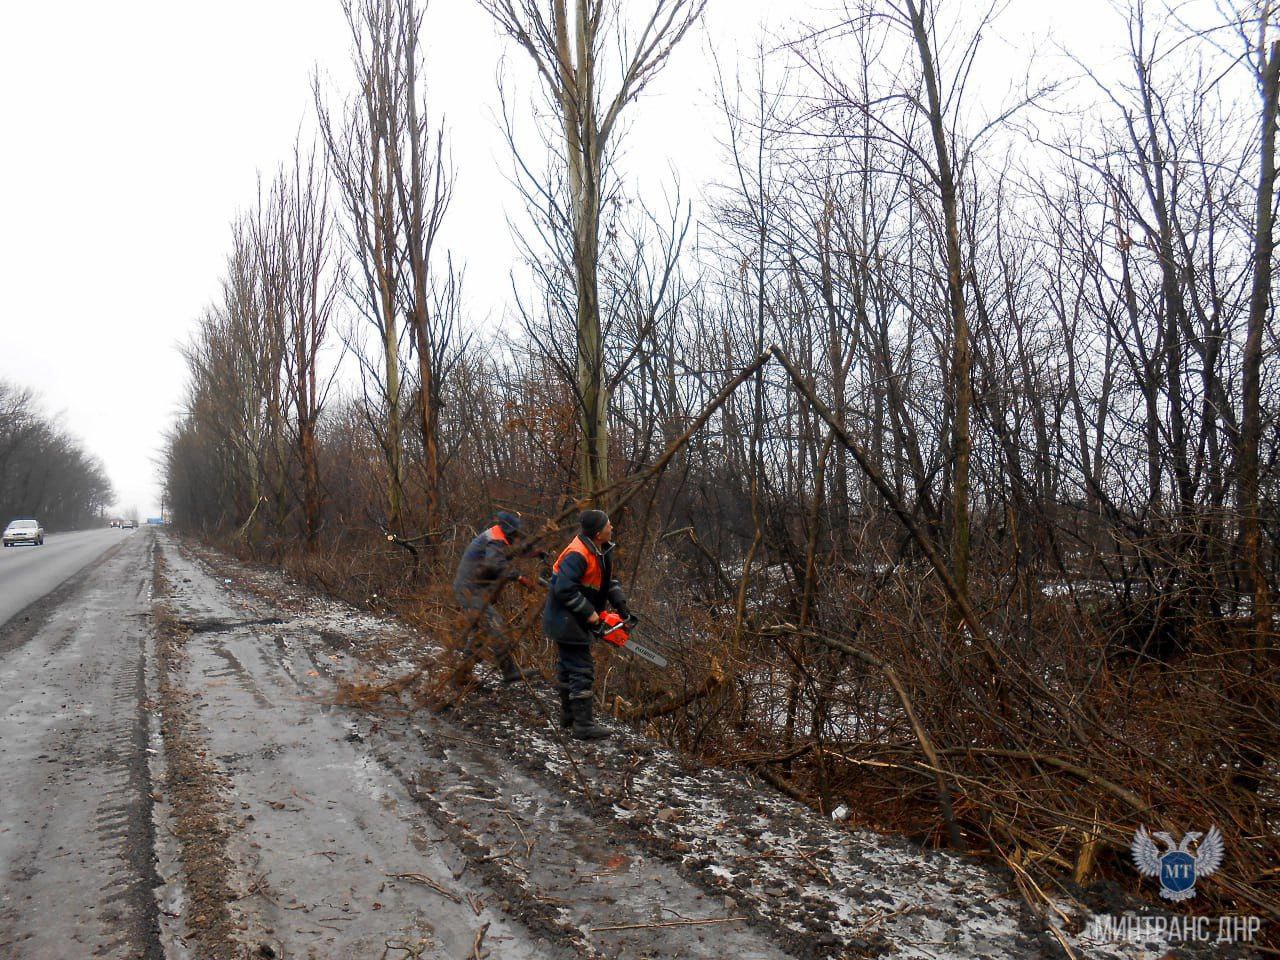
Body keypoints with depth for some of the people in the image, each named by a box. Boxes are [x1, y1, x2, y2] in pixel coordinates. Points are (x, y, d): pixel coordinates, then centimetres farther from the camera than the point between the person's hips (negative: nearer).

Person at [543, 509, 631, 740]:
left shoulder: (601, 550, 5)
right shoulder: (578, 555, -26)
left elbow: (609, 581, 13)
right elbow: (564, 590, -30)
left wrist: (621, 606, 1)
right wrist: (589, 614, -23)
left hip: (574, 620, 10)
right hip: (567, 621, -10)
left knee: (568, 665, 20)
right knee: (581, 670, -6)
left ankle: (568, 714, 34)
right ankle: (583, 725, 1)